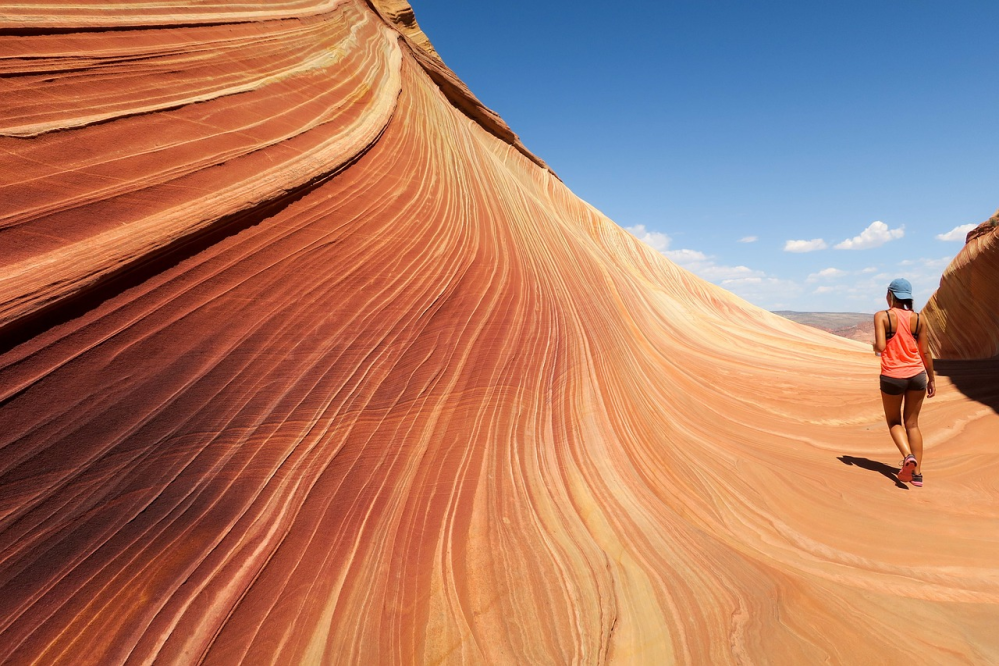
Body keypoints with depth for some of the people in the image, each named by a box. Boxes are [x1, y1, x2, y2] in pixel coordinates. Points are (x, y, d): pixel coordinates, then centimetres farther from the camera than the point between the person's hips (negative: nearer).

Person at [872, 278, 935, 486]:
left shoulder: (882, 316, -8)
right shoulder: (918, 318, 3)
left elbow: (880, 347, -17)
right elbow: (925, 352, 6)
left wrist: (874, 347, 7)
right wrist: (931, 379, 15)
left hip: (892, 377, -3)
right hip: (916, 375, 3)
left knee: (894, 422, 15)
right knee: (912, 424, 13)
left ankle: (908, 456, -10)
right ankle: (917, 473, 13)